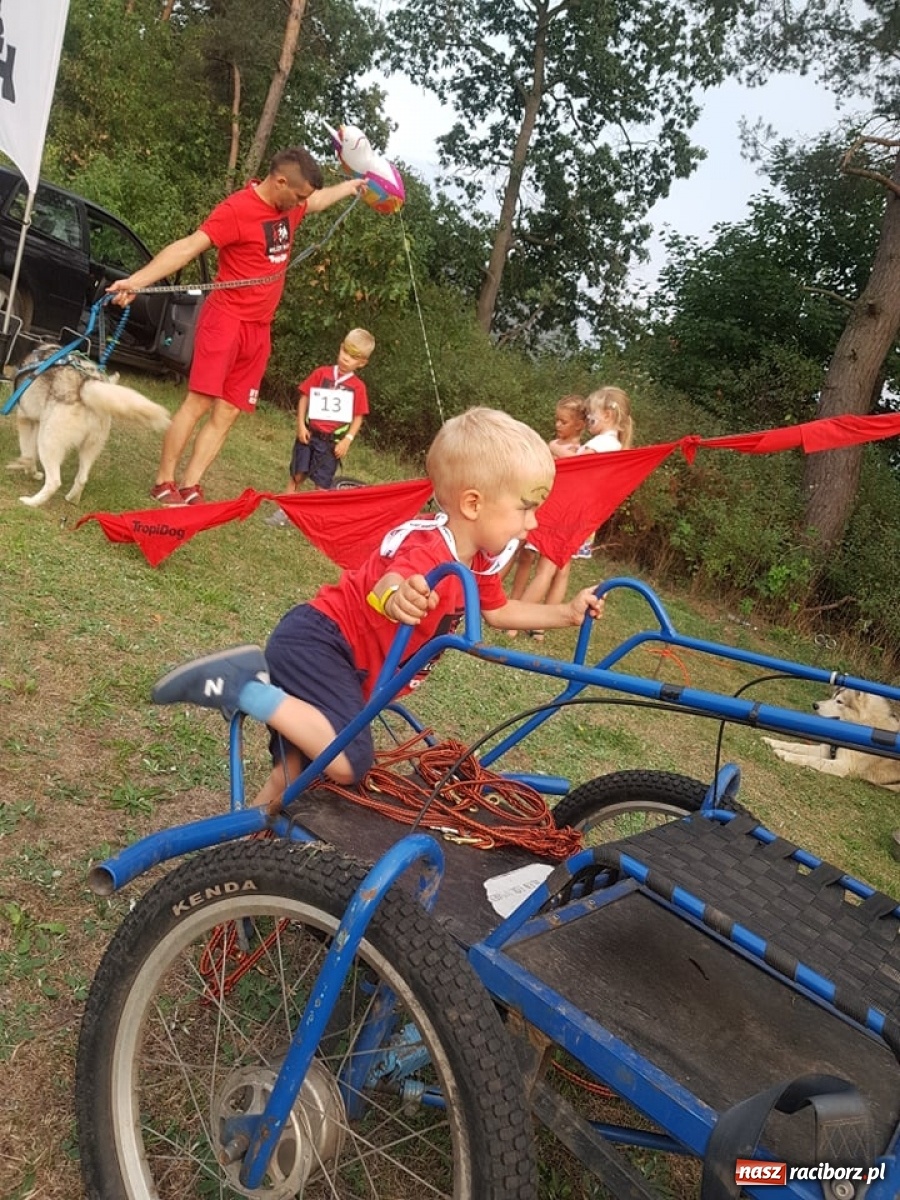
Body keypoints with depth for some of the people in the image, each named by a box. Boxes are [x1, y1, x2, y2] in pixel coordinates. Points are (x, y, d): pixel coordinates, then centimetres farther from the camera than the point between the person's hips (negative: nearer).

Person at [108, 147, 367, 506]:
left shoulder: (289, 204, 8)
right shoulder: (237, 210, -16)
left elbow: (319, 199, 32)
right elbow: (188, 247, -23)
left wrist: (353, 185, 44)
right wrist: (137, 280, -31)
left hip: (259, 328, 7)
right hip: (226, 318, -7)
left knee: (227, 412, 3)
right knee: (199, 402, -11)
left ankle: (190, 487, 6)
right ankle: (163, 484, -1)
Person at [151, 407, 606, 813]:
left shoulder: (479, 559, 5)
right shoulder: (429, 551, -25)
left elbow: (496, 612, 23)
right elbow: (383, 585, -47)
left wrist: (566, 612, 14)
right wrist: (397, 596, -71)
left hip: (324, 646, 10)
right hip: (317, 640, -10)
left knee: (299, 767, 17)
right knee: (348, 762, -26)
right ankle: (242, 685, -18)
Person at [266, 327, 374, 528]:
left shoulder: (358, 386, -4)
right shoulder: (321, 373, -1)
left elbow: (358, 417, -1)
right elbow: (304, 397, 3)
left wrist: (347, 440, -10)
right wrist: (301, 425, -5)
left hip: (332, 441, -1)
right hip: (309, 434, 1)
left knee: (322, 483, 3)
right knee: (297, 474, 7)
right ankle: (283, 512, 15)